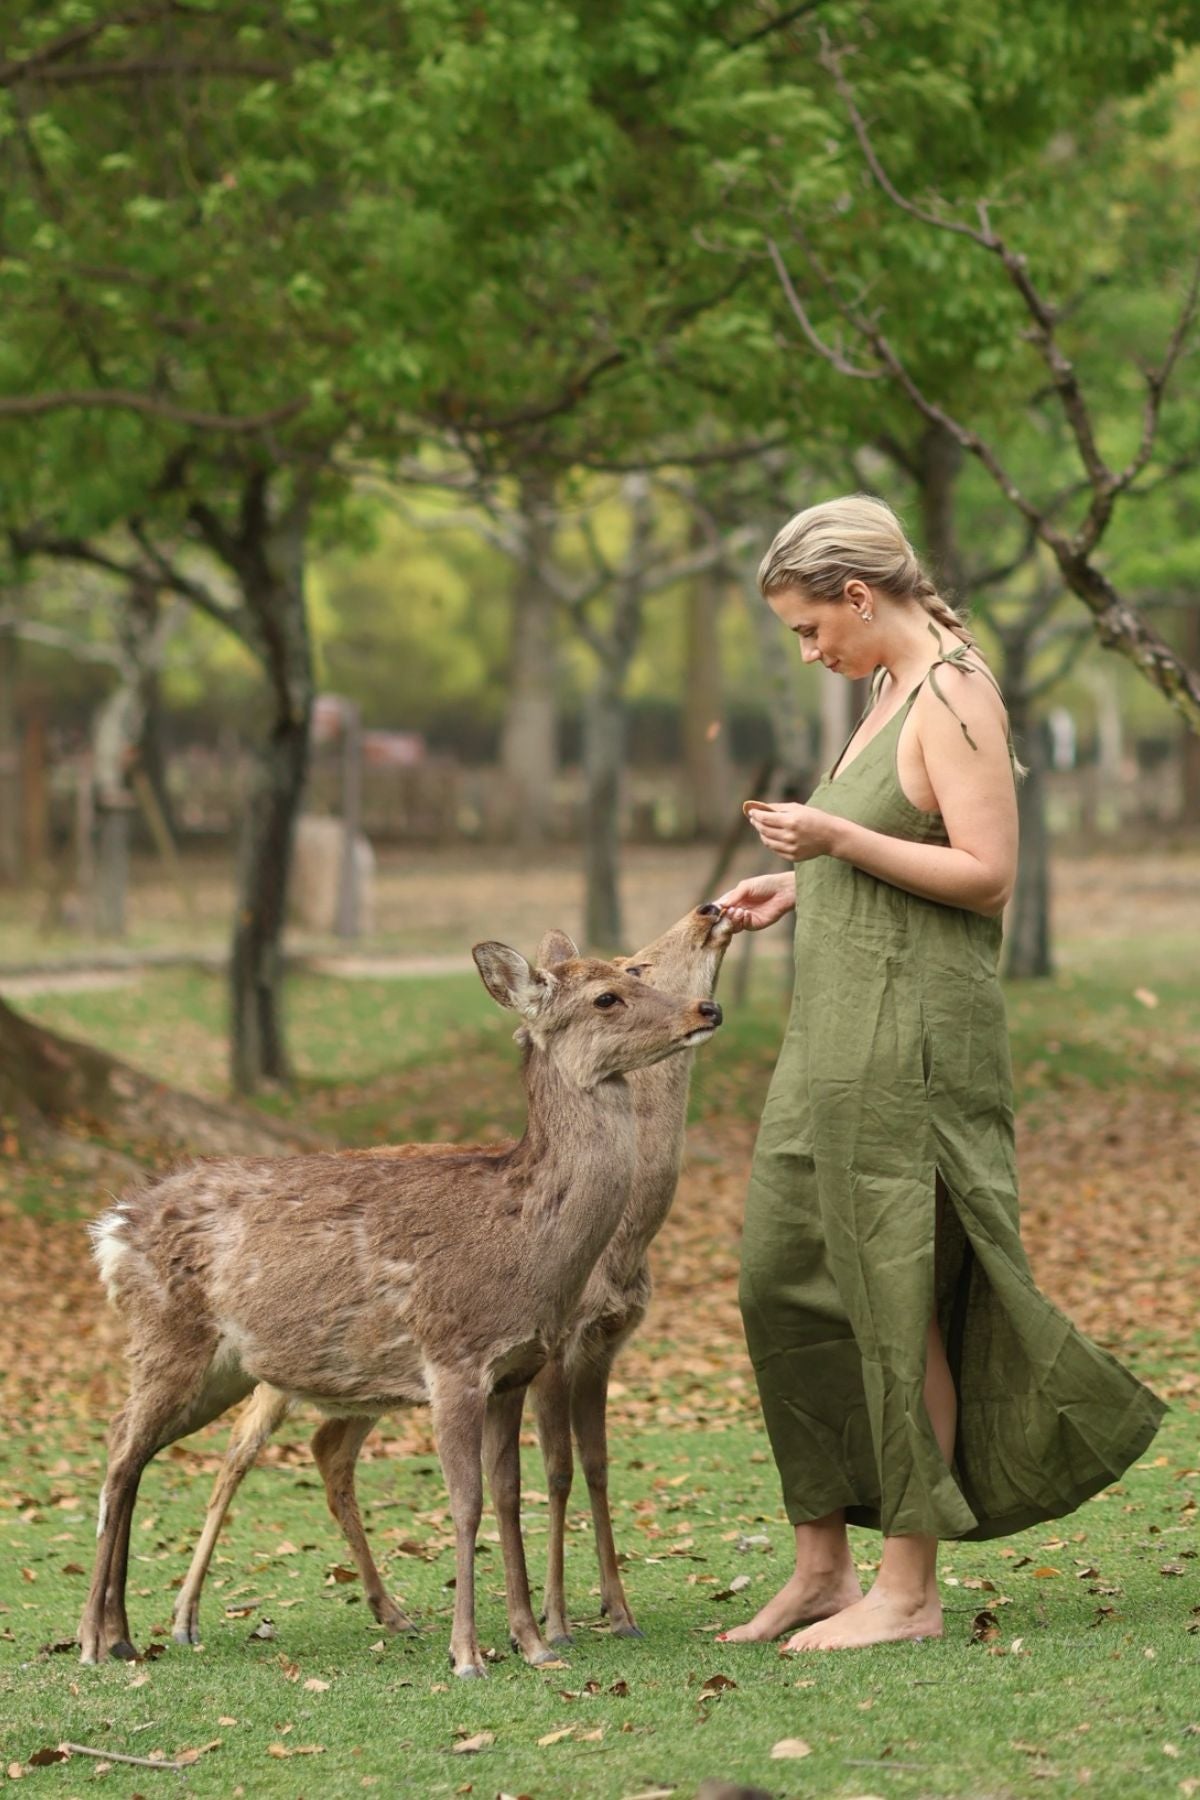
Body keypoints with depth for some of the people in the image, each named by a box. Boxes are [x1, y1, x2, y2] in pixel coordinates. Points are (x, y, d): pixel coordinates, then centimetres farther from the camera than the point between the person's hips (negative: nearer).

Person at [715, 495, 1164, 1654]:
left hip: (912, 1034, -10)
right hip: (838, 1031, 10)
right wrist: (798, 888, 12)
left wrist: (840, 839, -20)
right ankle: (823, 1566, 16)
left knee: (899, 1303, -4)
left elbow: (988, 874, -19)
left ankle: (909, 1589, 4)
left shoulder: (955, 695, -12)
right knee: (785, 1283, 9)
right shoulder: (890, 693, 16)